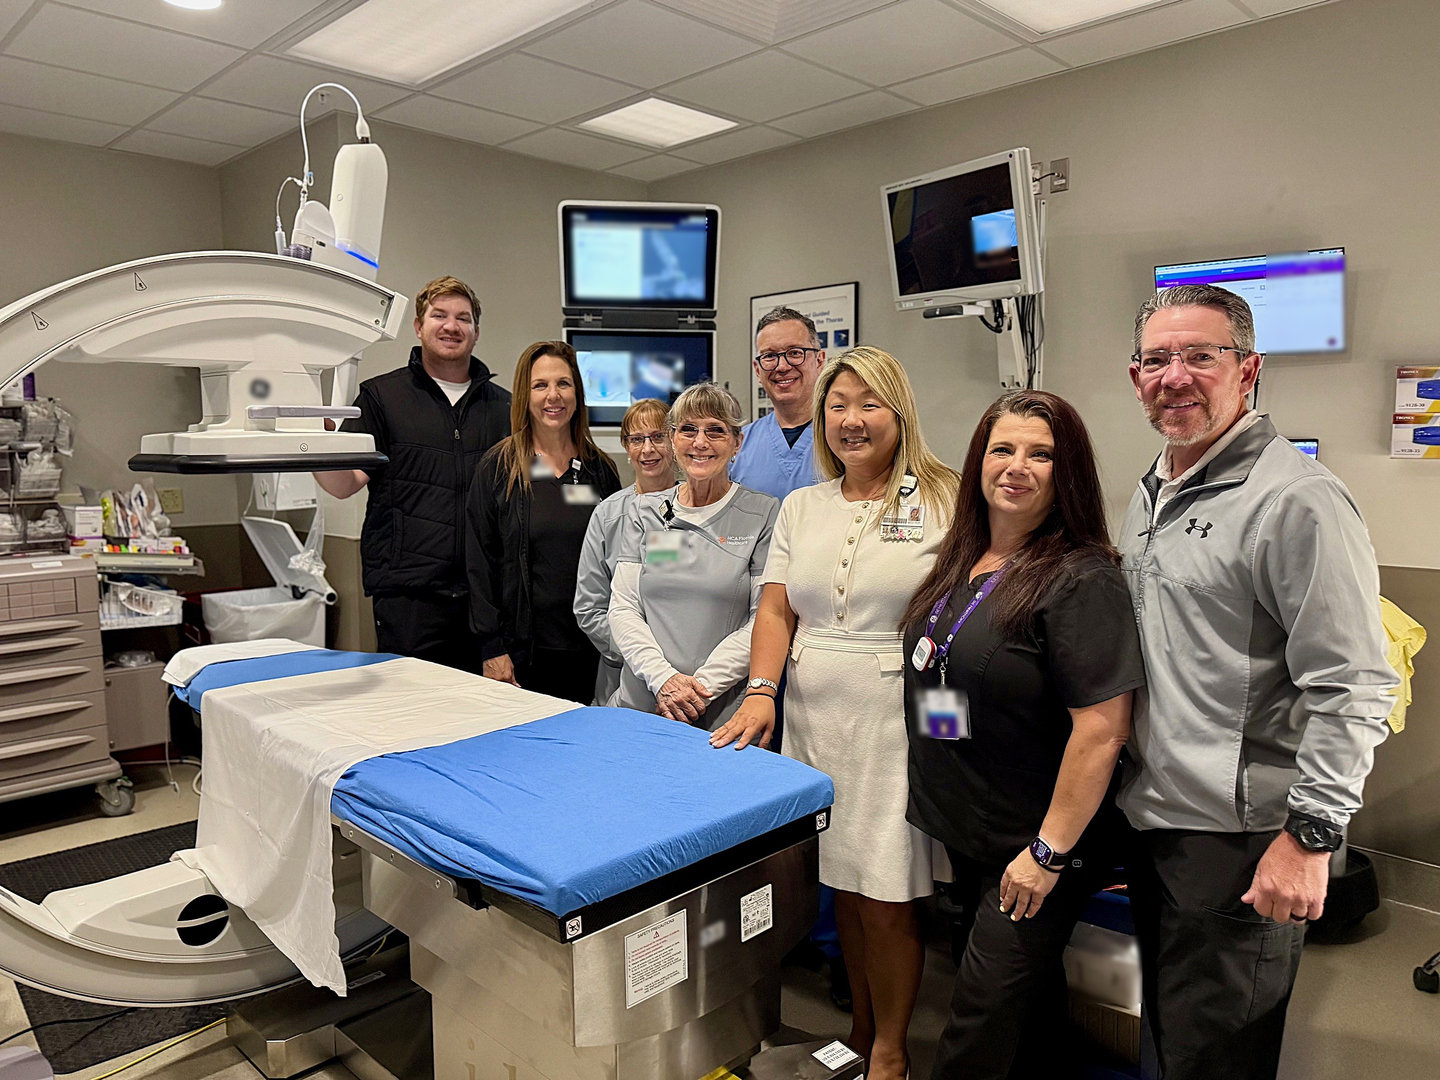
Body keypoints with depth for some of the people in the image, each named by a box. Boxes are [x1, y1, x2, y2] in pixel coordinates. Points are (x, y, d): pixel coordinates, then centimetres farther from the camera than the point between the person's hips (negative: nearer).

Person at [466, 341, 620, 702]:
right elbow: (480, 562, -2)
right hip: (522, 648, -2)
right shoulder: (497, 469, 0)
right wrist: (492, 647, -7)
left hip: (589, 648, 2)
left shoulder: (602, 469, 7)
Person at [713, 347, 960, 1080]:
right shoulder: (801, 508, 12)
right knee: (842, 884, 14)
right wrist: (761, 691, -5)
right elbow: (777, 610, 9)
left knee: (887, 899, 3)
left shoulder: (942, 501, -4)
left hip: (897, 729, -4)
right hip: (813, 722, 5)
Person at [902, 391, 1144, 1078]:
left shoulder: (1082, 579, -20)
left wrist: (1049, 850, -20)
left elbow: (1102, 729, -23)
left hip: (1035, 851, -7)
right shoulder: (960, 563, 4)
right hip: (966, 835, 7)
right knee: (1028, 1000, 24)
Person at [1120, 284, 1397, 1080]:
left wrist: (1310, 836, -19)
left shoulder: (1296, 499, -17)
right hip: (1152, 818, 8)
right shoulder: (1150, 493, 10)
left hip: (1237, 837, -8)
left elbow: (1353, 690, -19)